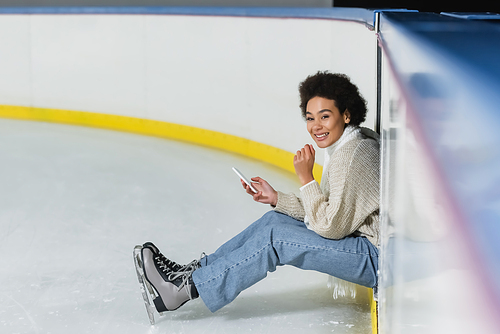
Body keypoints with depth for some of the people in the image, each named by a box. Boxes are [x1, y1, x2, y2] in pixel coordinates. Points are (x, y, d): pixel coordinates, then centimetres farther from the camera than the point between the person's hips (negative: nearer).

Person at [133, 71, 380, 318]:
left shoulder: (352, 156, -23)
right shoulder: (343, 145, 9)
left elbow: (331, 227, -21)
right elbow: (329, 213, 12)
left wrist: (306, 178, -19)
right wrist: (277, 198, 4)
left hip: (375, 257, -10)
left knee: (274, 237, -15)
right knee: (274, 219, 8)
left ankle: (184, 289, -8)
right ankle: (189, 271, 11)